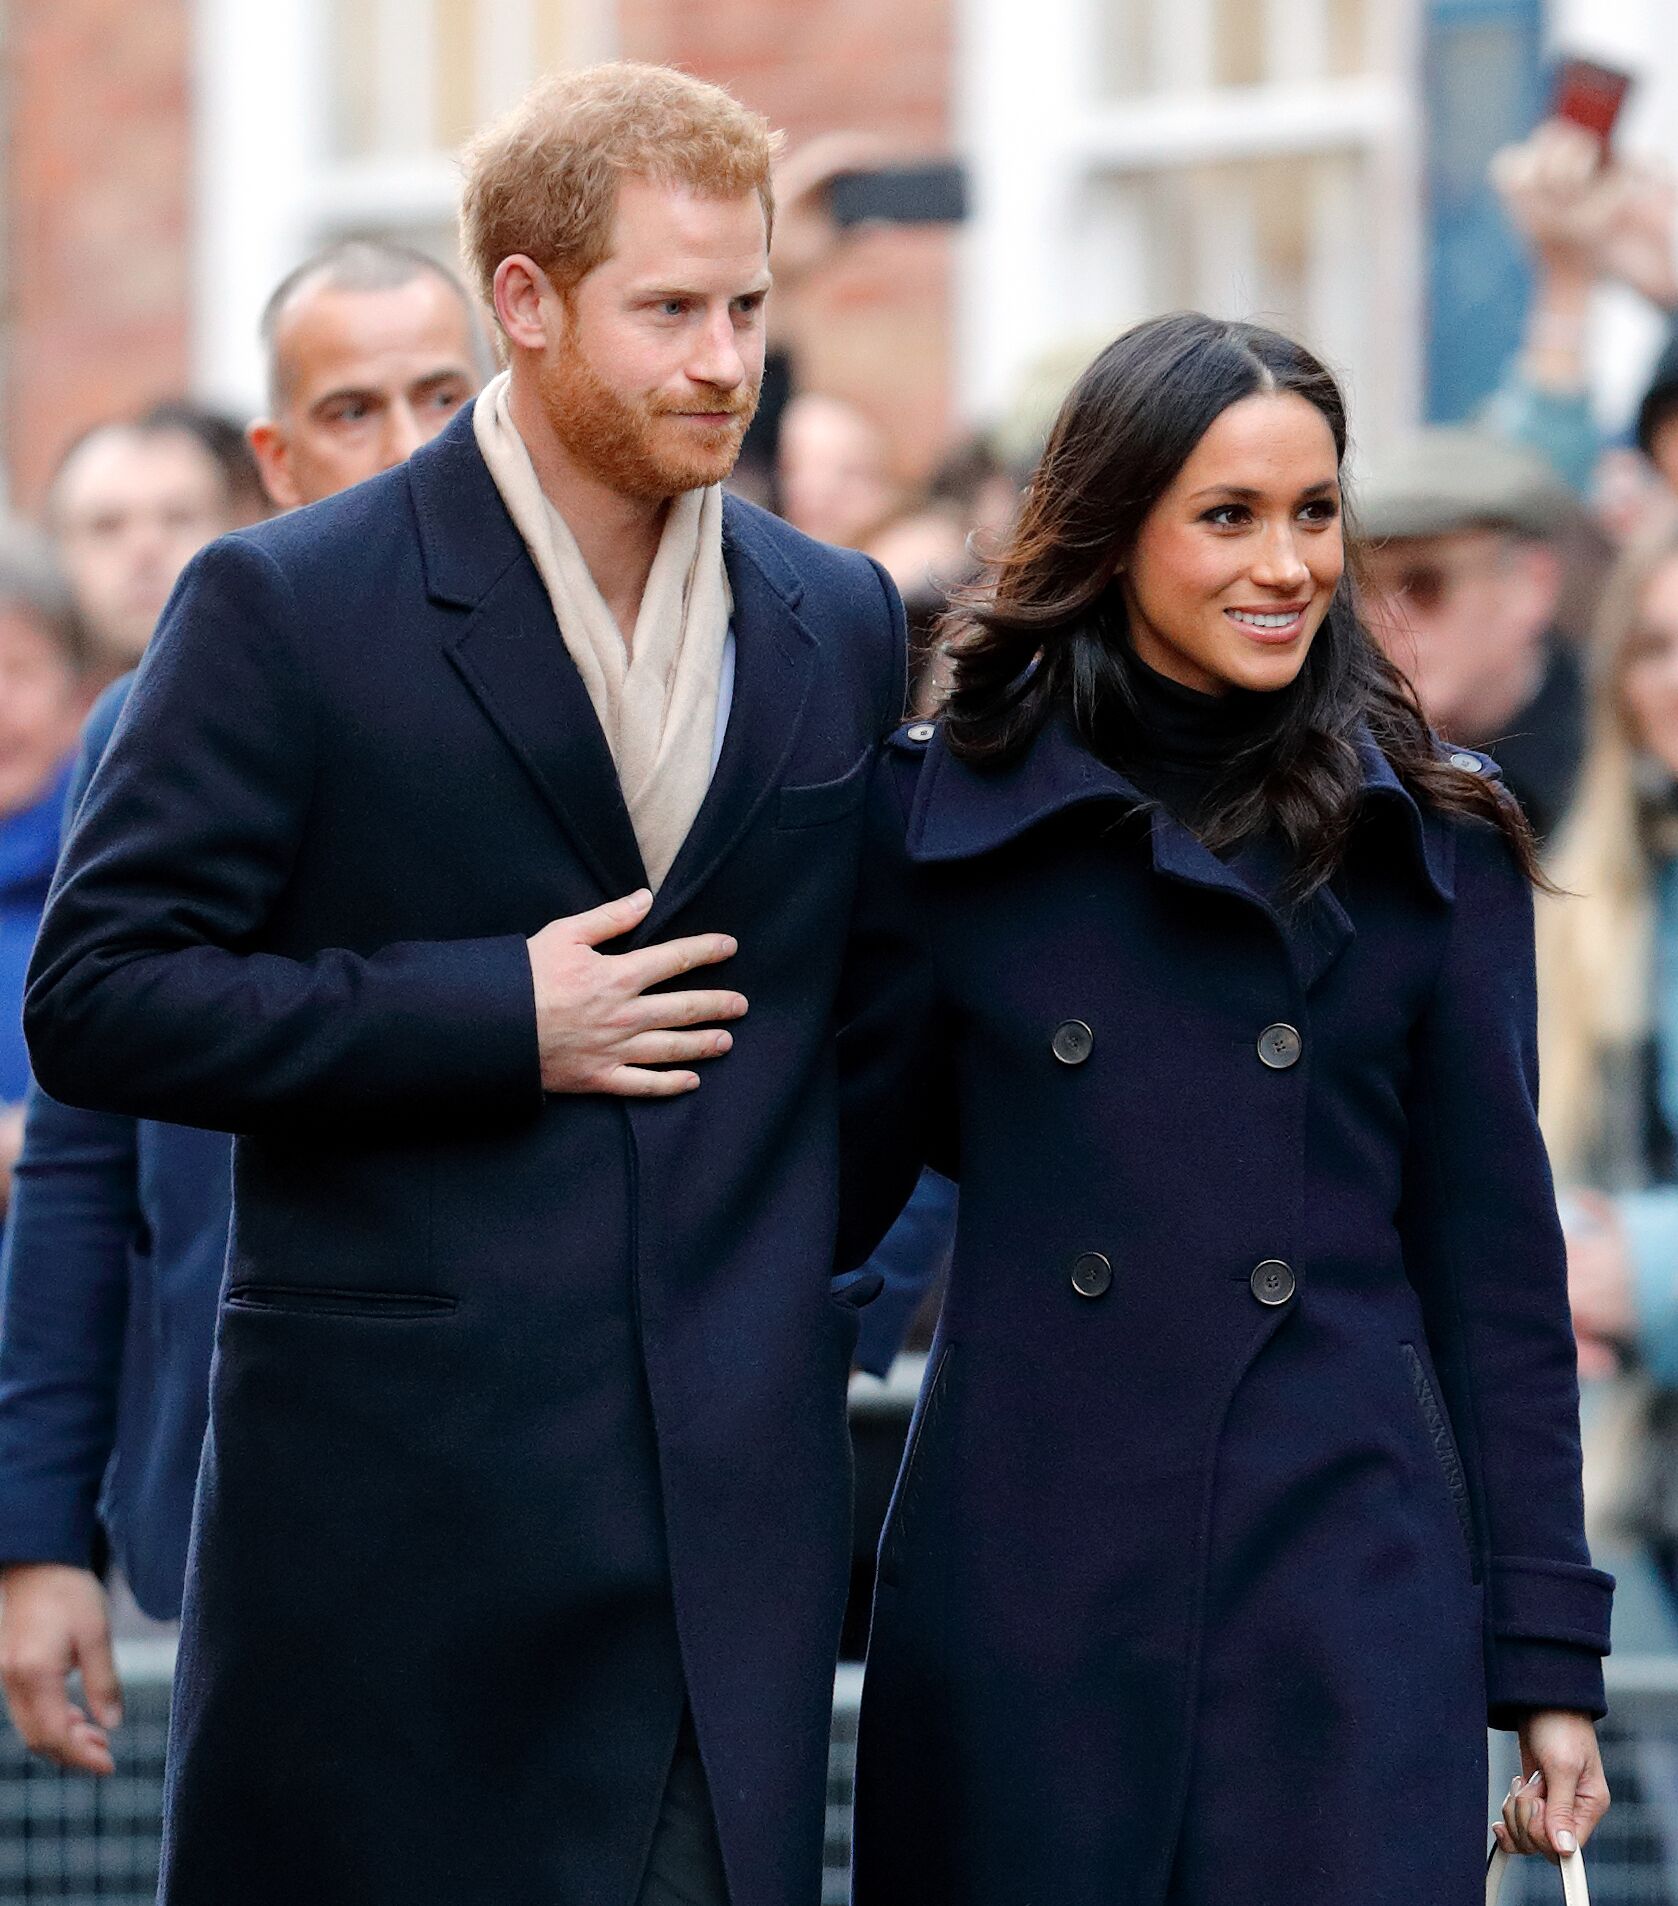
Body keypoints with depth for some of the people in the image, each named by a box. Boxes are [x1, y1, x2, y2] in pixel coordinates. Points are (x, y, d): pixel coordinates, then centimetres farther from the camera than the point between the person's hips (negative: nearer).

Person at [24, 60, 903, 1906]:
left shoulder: (843, 626, 12)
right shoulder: (285, 609, -3)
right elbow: (96, 998, -8)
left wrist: (801, 1290, 9)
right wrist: (496, 1018, -12)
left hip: (740, 1521, 4)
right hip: (395, 1504, -3)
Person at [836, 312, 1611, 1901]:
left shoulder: (1433, 842, 4)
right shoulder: (948, 813, 3)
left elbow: (1496, 1258, 6)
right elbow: (842, 1187, 8)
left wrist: (1546, 1654, 3)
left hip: (1347, 1588, 0)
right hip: (1022, 1586, 0)